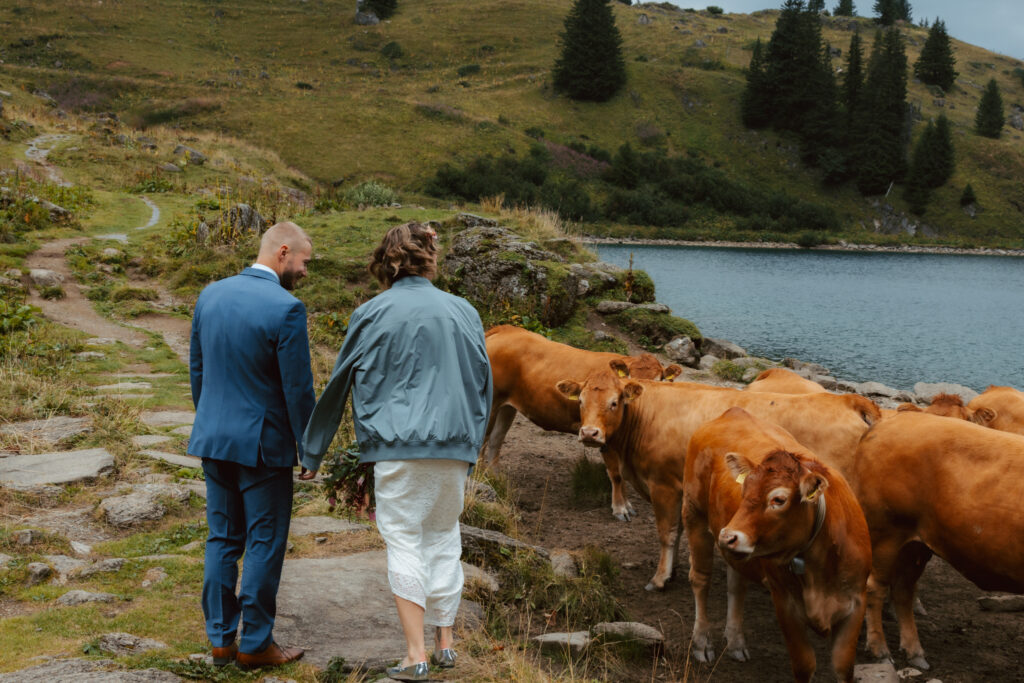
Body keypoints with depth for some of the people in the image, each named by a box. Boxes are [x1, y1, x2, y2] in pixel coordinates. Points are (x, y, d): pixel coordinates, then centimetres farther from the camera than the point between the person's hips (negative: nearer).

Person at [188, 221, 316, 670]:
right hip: (262, 443, -6)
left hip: (213, 438, 7)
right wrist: (308, 448, -3)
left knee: (222, 538, 14)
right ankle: (255, 643, 12)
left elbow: (197, 370, 11)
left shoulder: (210, 296, 3)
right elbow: (298, 388, -14)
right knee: (265, 541, 5)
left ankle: (221, 637, 21)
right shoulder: (285, 309, -18)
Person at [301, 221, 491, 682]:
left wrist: (313, 453, 13)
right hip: (453, 445, 3)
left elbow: (338, 385, 5)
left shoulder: (372, 314, -1)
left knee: (404, 543, 0)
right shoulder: (462, 312, 7)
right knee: (444, 539, 15)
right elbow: (483, 383, 13)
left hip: (396, 444, -3)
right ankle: (445, 642, 20)